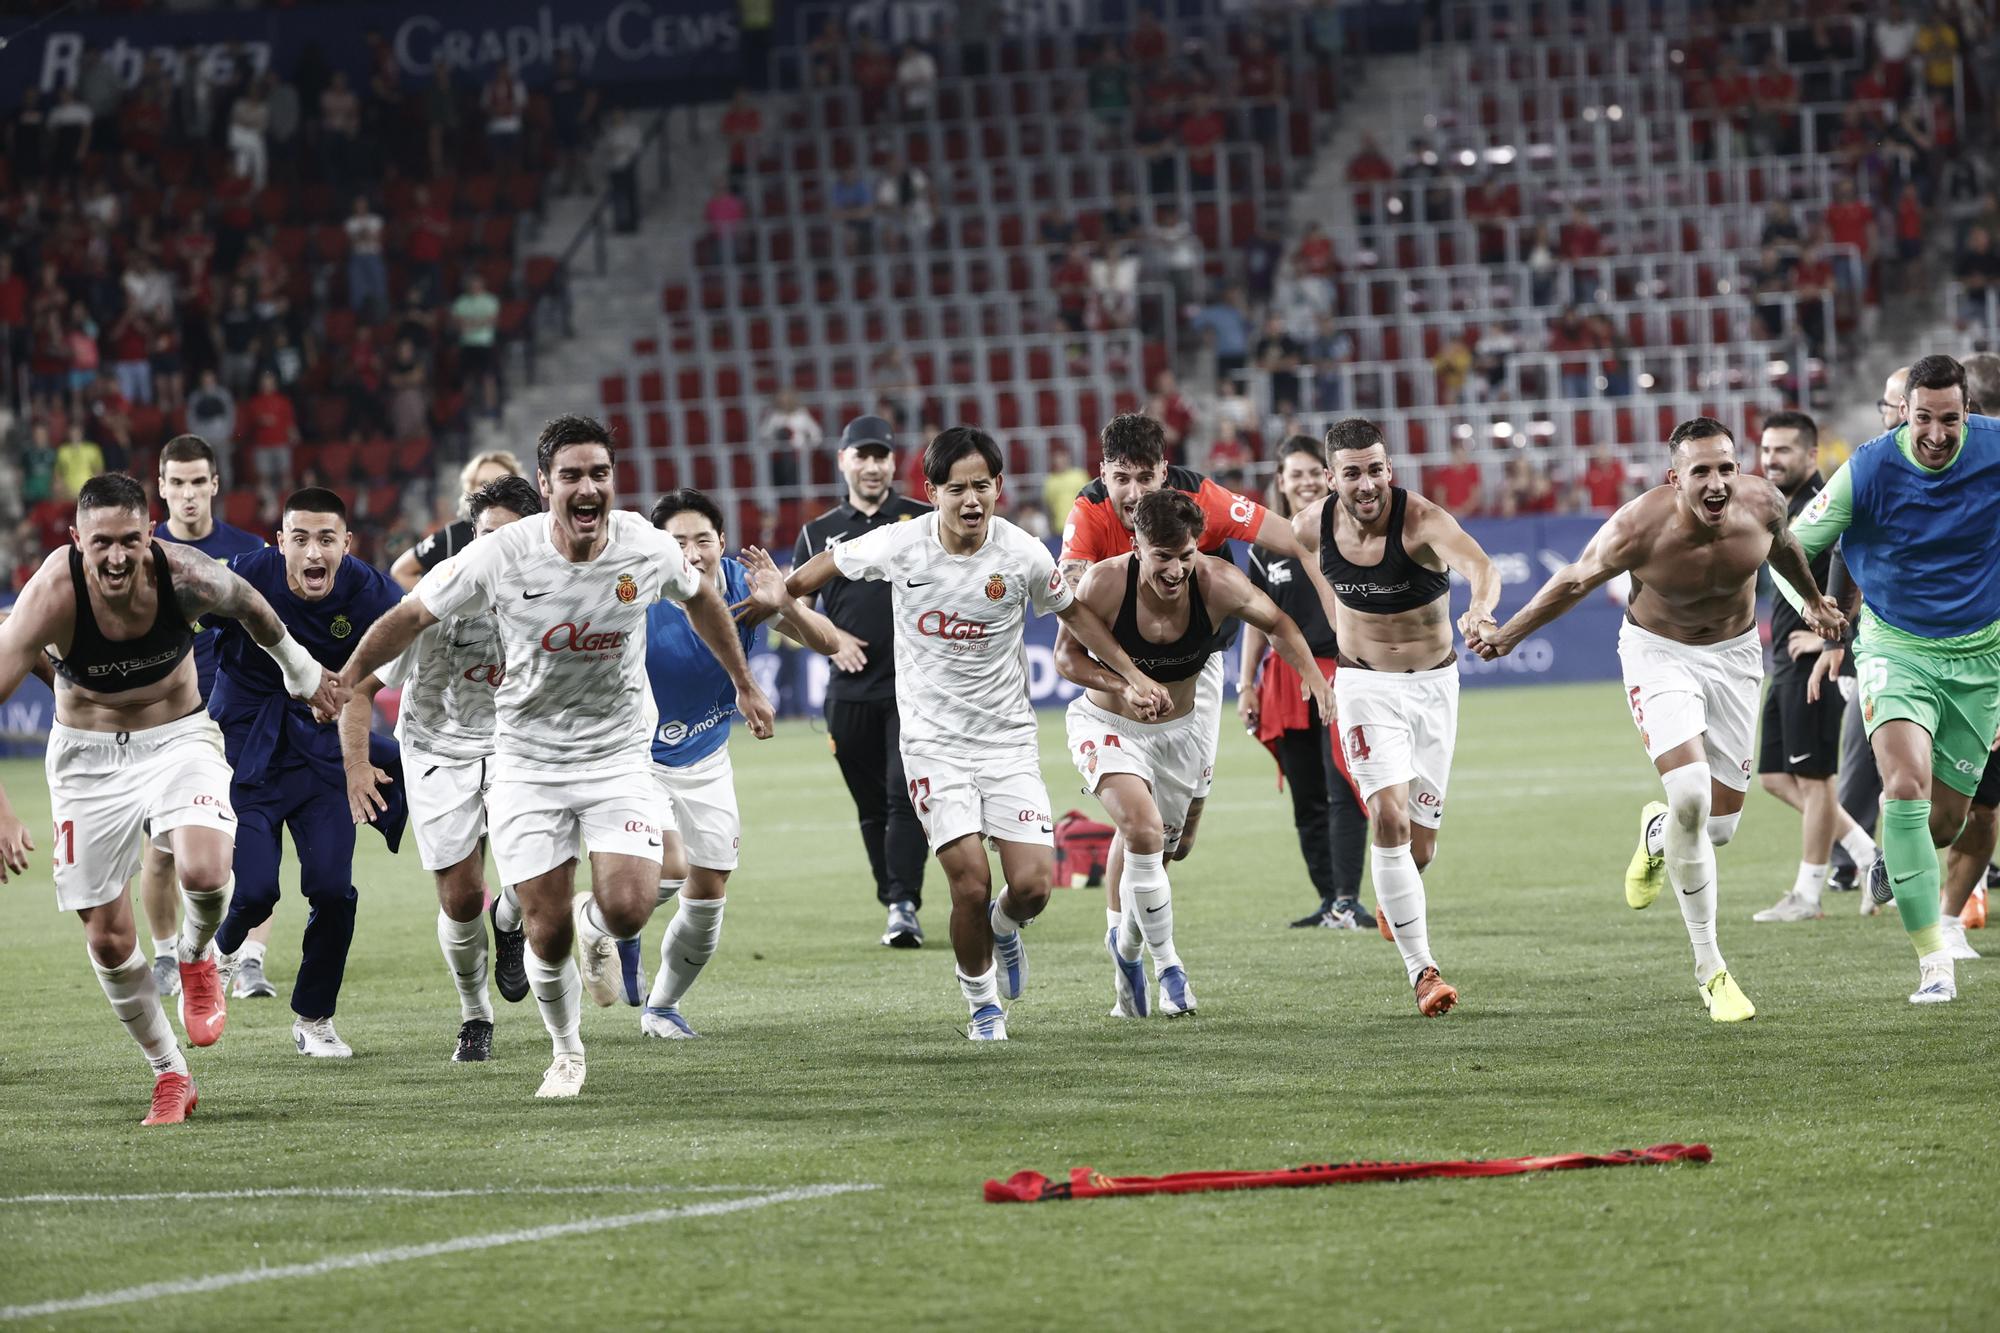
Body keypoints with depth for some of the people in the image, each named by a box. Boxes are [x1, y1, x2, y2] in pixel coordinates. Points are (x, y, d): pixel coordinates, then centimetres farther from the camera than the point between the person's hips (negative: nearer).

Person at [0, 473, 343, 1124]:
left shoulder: (184, 576, -21)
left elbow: (250, 607, 4)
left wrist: (300, 668, 22)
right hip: (88, 755, 0)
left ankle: (197, 957, 7)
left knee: (205, 872, -29)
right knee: (108, 939, 1)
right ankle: (169, 1076, 23)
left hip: (178, 740, 0)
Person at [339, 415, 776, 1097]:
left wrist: (745, 683, 22)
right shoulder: (500, 558, -18)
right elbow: (412, 615, -3)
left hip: (618, 753, 1)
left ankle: (594, 927, 21)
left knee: (627, 908, -18)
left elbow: (700, 596, 12)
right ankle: (566, 1052, 26)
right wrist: (343, 681, 1)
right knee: (549, 934, -2)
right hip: (528, 758, -1)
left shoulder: (648, 548, -11)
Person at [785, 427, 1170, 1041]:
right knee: (971, 886, -13)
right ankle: (983, 1005, 13)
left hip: (1009, 738, 1)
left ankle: (1004, 925, 29)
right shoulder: (899, 545, -11)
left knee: (1032, 886, -10)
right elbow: (828, 564, 10)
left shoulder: (1023, 554, -9)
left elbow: (1073, 612, 9)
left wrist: (1133, 676, 8)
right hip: (934, 742, -1)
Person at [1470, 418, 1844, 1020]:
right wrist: (1507, 635, -1)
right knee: (1690, 795, -24)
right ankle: (1708, 965, -10)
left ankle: (1657, 835, 43)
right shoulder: (1638, 529, -29)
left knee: (1721, 823, 3)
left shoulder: (1761, 503, -19)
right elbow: (1576, 581, -10)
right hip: (1659, 653, -4)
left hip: (1734, 652, 4)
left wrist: (1812, 599, 24)